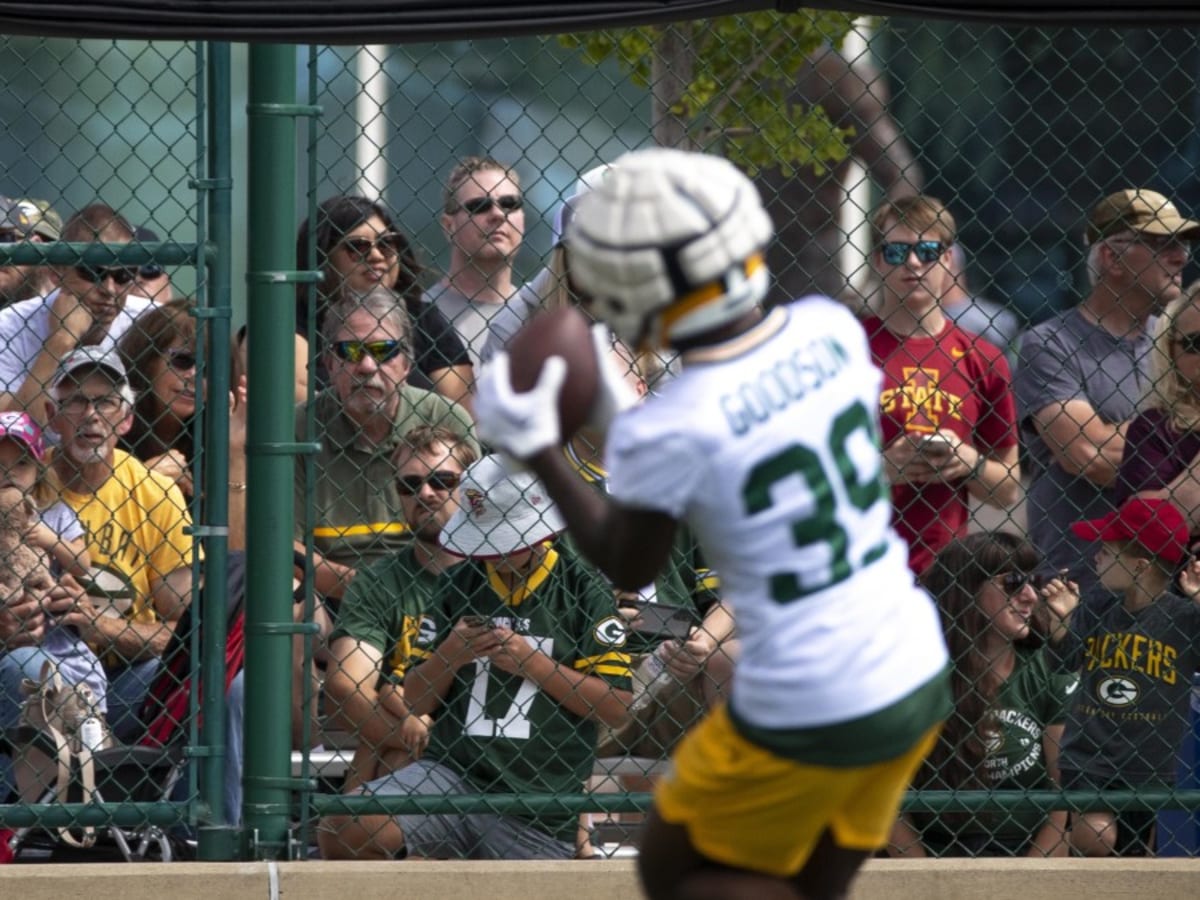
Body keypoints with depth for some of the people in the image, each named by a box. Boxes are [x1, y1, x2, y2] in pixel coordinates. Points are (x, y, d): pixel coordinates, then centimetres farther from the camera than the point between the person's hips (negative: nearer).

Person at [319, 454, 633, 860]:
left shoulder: (582, 586, 0)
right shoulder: (459, 583, 11)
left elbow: (616, 706, -4)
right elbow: (415, 700, 14)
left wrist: (534, 663, -11)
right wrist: (450, 655, -6)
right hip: (454, 772, 2)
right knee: (349, 829, -21)